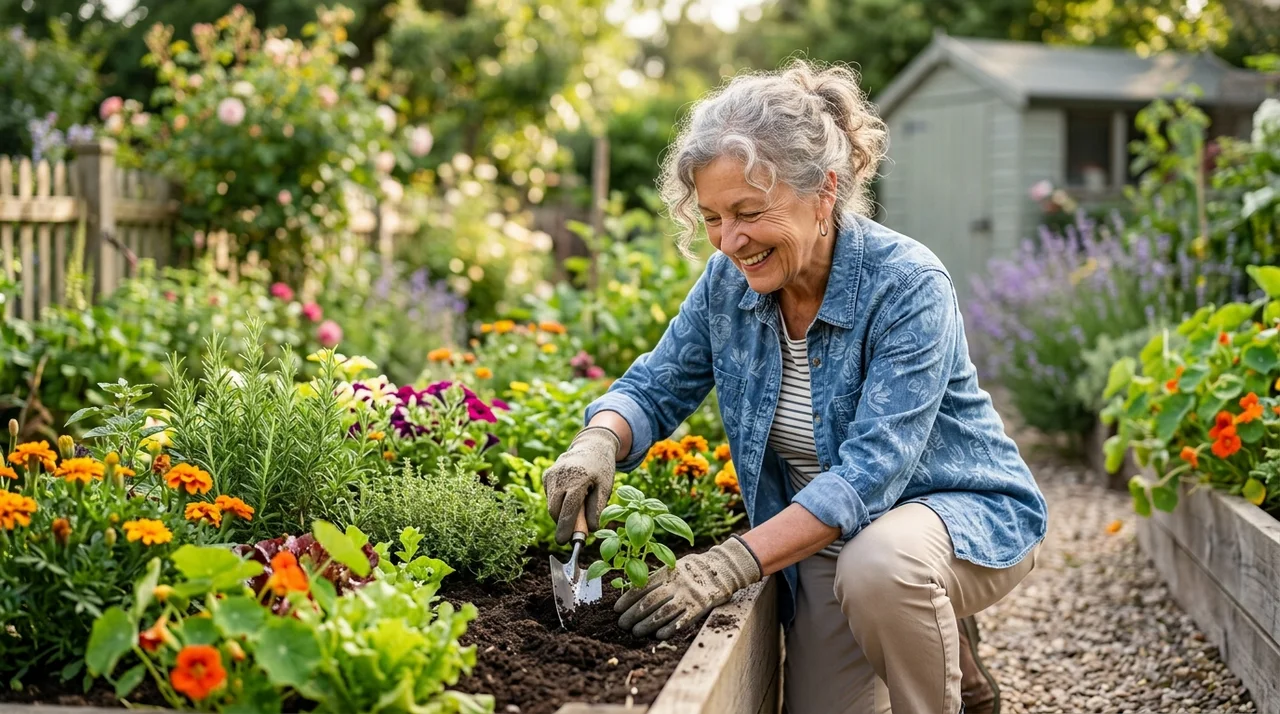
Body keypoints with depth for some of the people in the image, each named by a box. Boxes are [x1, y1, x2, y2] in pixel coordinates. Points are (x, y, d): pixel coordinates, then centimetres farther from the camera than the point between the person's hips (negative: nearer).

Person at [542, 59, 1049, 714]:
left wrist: (730, 565, -41)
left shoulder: (908, 286, -26)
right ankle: (945, 649, 27)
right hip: (826, 541, 6)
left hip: (963, 512, -6)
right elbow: (654, 390, 1)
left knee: (878, 565, -37)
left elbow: (871, 473, -33)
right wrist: (598, 444, -23)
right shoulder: (729, 282, -8)